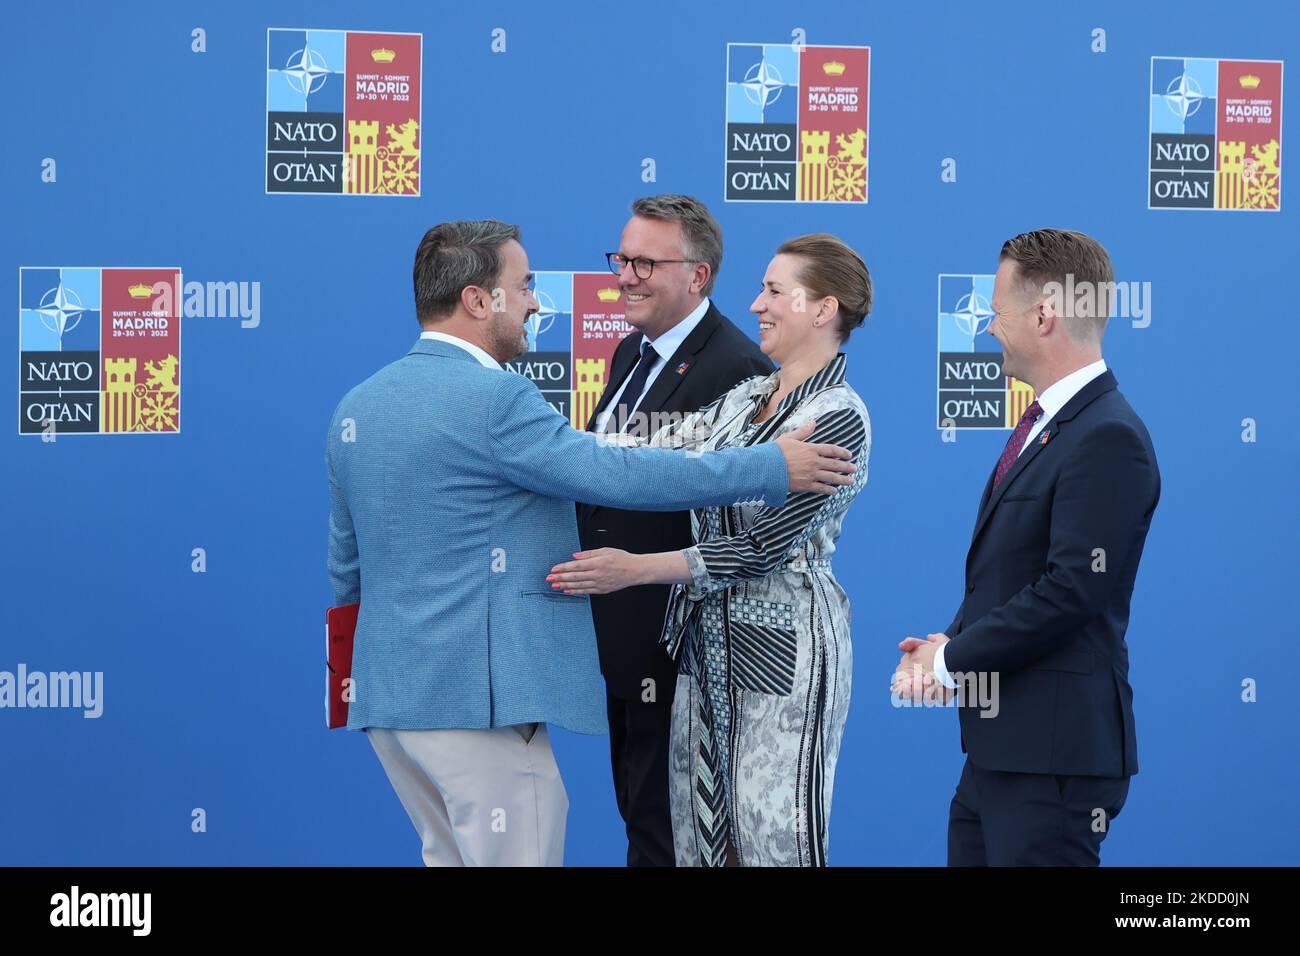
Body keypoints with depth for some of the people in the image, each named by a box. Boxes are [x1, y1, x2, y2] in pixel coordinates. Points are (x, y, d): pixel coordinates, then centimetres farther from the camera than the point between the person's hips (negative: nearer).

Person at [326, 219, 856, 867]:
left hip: (388, 690, 9)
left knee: (452, 859, 18)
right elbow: (616, 474, -19)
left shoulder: (355, 407, 12)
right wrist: (773, 468, -13)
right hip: (474, 692, -9)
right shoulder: (492, 399, -15)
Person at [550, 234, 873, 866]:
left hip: (781, 648, -8)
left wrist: (635, 569, -20)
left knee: (774, 839, -4)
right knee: (698, 836, 10)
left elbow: (761, 547, -18)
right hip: (707, 641, 8)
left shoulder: (838, 417, -14)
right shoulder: (743, 397, 10)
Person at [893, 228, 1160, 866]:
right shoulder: (1043, 424, 16)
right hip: (999, 748, 10)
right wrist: (953, 646, 2)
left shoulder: (1108, 439, -16)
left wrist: (951, 660, -13)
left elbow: (1071, 591, -23)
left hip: (1054, 757, -10)